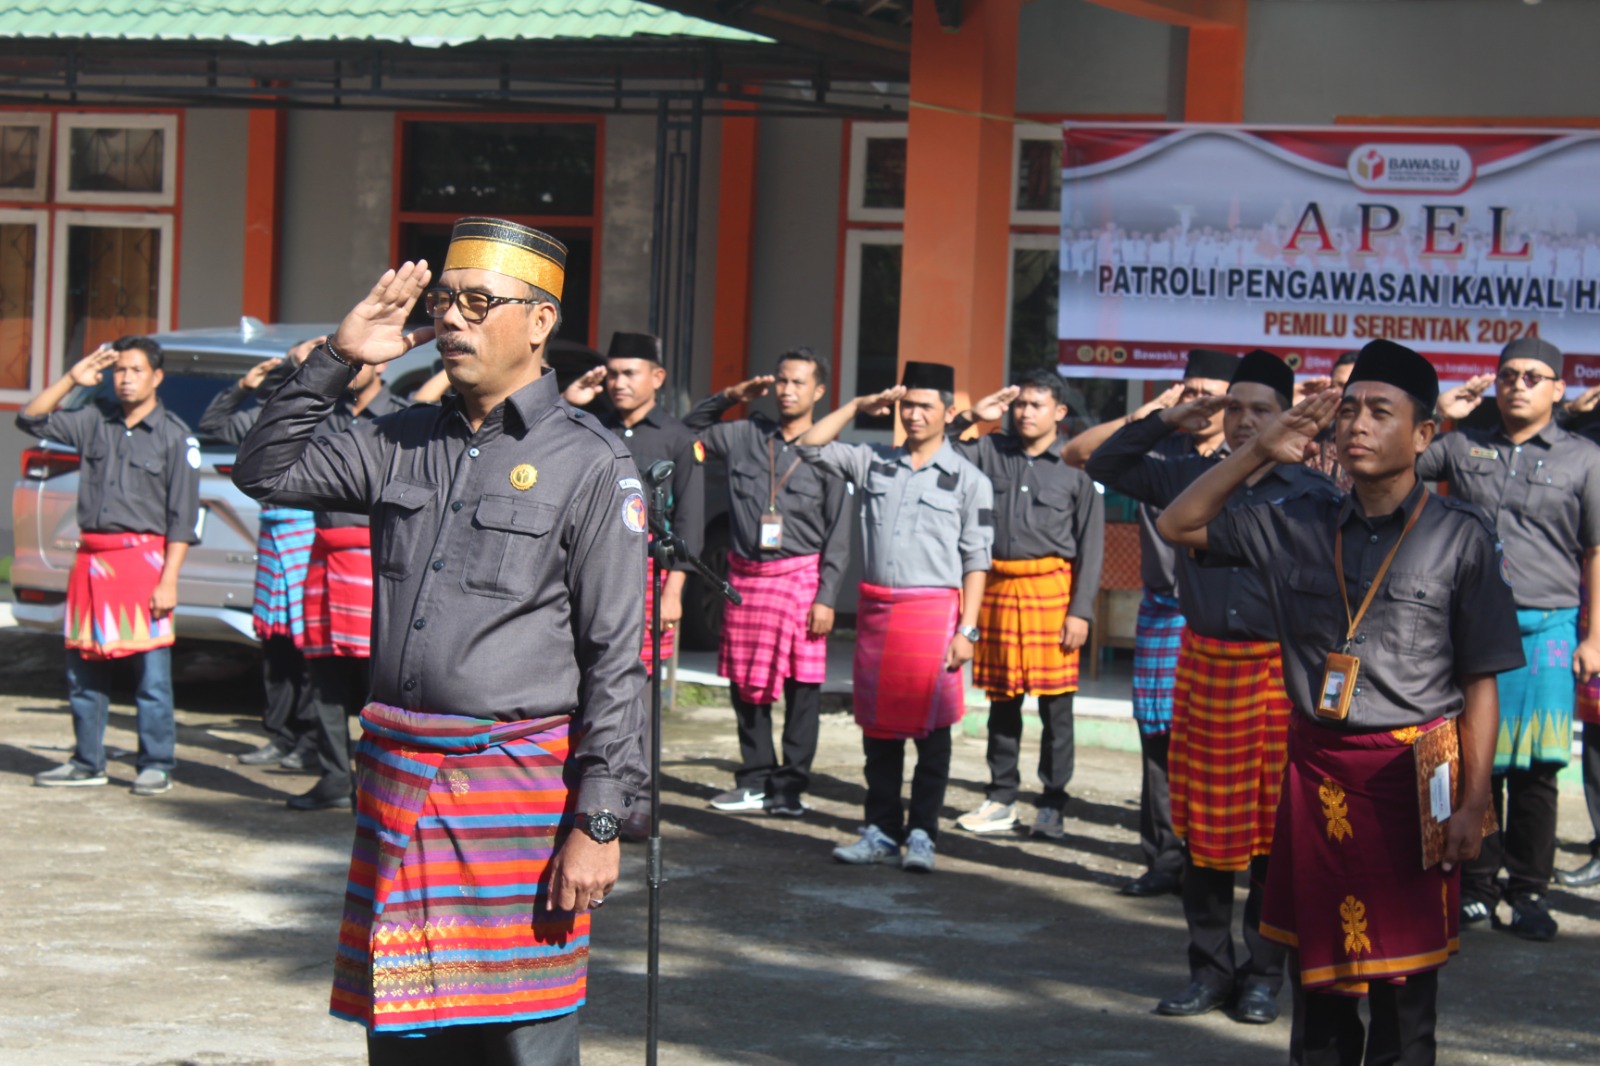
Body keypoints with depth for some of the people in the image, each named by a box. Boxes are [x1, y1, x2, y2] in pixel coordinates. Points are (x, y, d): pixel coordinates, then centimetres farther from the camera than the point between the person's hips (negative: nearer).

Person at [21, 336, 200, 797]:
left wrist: (168, 580, -12)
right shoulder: (95, 420, 10)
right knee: (83, 668, 10)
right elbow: (31, 420, 9)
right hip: (92, 558, 5)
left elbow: (182, 517, -5)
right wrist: (72, 379, -2)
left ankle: (156, 766, 3)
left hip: (144, 558, -5)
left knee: (152, 672, -4)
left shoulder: (174, 436, -2)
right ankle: (87, 763, 19)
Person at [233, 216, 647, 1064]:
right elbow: (265, 472, 19)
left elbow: (617, 659, -8)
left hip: (522, 788, -6)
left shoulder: (589, 464, -5)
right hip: (396, 781, 6)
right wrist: (338, 359, 6)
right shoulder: (403, 444, 12)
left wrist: (597, 824, -13)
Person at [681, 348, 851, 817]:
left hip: (799, 575, -3)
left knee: (801, 687, -3)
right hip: (745, 576, 3)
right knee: (746, 683, 7)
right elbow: (690, 432, 22)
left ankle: (791, 786, 4)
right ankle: (756, 780, 17)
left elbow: (838, 535, 0)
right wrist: (729, 396, 9)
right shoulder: (745, 436, 9)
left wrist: (826, 597, -8)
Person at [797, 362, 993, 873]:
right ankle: (882, 831, 14)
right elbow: (811, 446, 13)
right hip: (874, 607, 4)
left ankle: (922, 835, 2)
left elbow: (976, 560, 0)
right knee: (878, 725, 7)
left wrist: (967, 629, -7)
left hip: (933, 608, -4)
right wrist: (859, 406, 7)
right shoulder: (874, 462, 12)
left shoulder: (968, 479, 2)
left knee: (930, 727, -3)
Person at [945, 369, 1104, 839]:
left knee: (1055, 704, -1)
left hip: (1051, 587, -3)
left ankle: (1052, 806, 6)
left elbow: (1091, 543, 0)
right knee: (1002, 699, 9)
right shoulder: (991, 452, 9)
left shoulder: (1074, 466, 0)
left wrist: (1081, 610, -7)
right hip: (998, 586, 3)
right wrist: (970, 417, 0)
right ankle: (1001, 801, 17)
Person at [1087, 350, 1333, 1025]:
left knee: (1274, 832, 3)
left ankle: (1263, 976, 15)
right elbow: (1106, 467, 12)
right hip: (1201, 666, 3)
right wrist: (1168, 420, 1)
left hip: (1277, 675, -3)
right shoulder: (1192, 479, 6)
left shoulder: (1313, 494, -3)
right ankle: (1209, 970, 19)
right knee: (1204, 828, 8)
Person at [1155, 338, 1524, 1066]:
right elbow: (1179, 526, 11)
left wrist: (1473, 804, -9)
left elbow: (1480, 682, -4)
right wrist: (1260, 453, 0)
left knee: (1402, 986, 4)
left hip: (1409, 777, -3)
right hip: (1316, 768, 4)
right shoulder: (1300, 526, 5)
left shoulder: (1460, 536, -4)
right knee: (1317, 977, 11)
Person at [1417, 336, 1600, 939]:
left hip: (1546, 625, -1)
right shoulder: (1461, 447, 10)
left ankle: (1528, 893, 9)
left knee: (1534, 766, 0)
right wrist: (1440, 413, 4)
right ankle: (1477, 886, 14)